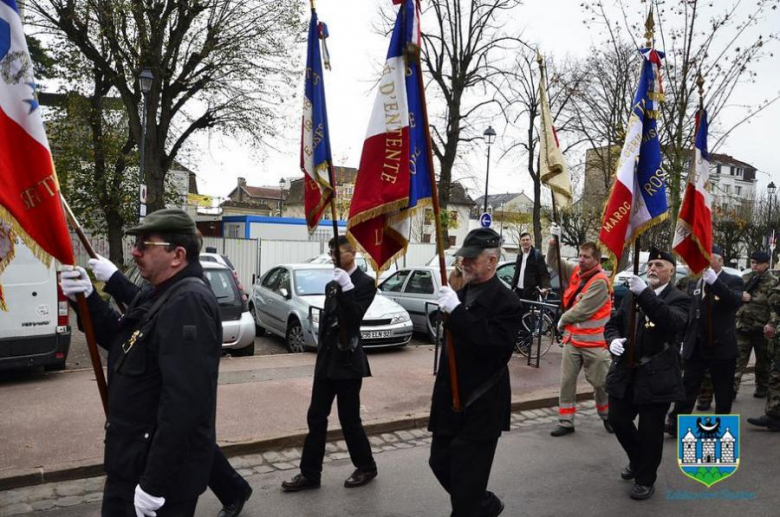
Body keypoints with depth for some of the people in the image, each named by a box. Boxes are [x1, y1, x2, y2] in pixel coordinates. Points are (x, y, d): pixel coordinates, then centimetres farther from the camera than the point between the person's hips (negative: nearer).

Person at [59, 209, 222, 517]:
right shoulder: (158, 295, 8)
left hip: (160, 470, -10)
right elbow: (122, 341, 21)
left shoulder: (188, 302, -26)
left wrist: (154, 482, -28)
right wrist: (89, 300, 3)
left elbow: (184, 402, -32)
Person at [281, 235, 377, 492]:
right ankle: (310, 473, 18)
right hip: (326, 359, 7)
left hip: (347, 361, -7)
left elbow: (354, 318, -19)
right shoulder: (331, 285, 14)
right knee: (316, 418, 8)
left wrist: (346, 286, -26)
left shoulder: (365, 282, -8)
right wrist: (323, 352, 17)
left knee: (349, 419, 3)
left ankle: (366, 467, 23)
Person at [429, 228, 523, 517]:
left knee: (466, 478, 1)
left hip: (481, 405, -8)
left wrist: (456, 311, -30)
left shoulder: (506, 302, -15)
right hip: (451, 400, 8)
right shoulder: (462, 293, 8)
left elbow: (495, 346, -30)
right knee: (440, 463, 18)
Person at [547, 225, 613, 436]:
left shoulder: (600, 282, -16)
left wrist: (562, 320, -5)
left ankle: (606, 416, 31)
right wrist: (554, 241, -1)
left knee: (600, 382, 7)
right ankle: (566, 422, 13)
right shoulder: (576, 272, 6)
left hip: (594, 341, -6)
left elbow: (582, 310, -19)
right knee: (567, 381, 6)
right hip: (573, 338, 6)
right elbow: (553, 262, 15)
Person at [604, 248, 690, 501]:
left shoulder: (679, 299, -6)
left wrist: (646, 294, -38)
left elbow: (673, 323, -27)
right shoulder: (632, 295, 10)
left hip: (656, 377, -5)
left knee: (650, 431, 3)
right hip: (626, 373, 5)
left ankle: (646, 480, 24)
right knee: (617, 420, 11)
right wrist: (613, 339, -9)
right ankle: (637, 460, 38)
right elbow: (613, 323, 14)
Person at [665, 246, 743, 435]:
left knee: (723, 390, 10)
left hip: (722, 346, -3)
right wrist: (684, 339, 9)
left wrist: (715, 281, -32)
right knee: (688, 385, 5)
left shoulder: (733, 281, -4)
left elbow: (736, 302, -24)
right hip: (696, 346, 3)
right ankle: (675, 423, 7)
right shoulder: (694, 282, 8)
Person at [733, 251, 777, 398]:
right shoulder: (745, 278, 9)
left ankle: (762, 388, 28)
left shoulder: (773, 282, -4)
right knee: (737, 359, -1)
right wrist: (740, 295, -11)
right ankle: (732, 389, -1)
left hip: (762, 328, -2)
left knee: (763, 360, 13)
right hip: (742, 326, 3)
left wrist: (771, 324, -22)